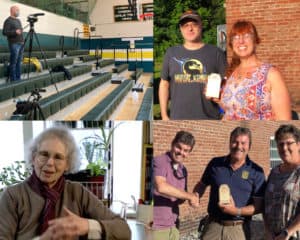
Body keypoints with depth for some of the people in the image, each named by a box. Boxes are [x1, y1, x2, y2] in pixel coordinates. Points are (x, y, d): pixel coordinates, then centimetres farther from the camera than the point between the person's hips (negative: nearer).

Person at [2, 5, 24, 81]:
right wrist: (15, 32, -25)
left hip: (21, 44, 8)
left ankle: (18, 79, 10)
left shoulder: (18, 20, 19)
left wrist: (22, 39, 18)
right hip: (14, 44, -8)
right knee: (13, 62, -6)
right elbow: (4, 32, -14)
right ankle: (13, 80, -3)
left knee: (19, 62, 7)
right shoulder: (8, 21, -6)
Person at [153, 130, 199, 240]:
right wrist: (189, 196, -18)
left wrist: (193, 198, -3)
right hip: (156, 226, -7)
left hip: (173, 226, 7)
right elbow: (161, 187, -28)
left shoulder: (183, 170, 11)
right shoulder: (159, 161, -11)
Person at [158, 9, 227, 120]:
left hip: (209, 117, -1)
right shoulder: (171, 53, 9)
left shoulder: (216, 53, 4)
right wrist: (164, 115, 7)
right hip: (178, 118, 1)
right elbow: (164, 83, 12)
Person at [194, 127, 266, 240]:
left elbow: (259, 206, -5)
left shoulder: (256, 172, -4)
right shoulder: (215, 164, 2)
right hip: (213, 226, 2)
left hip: (239, 229, -1)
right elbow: (201, 185, 16)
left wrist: (237, 211, -19)